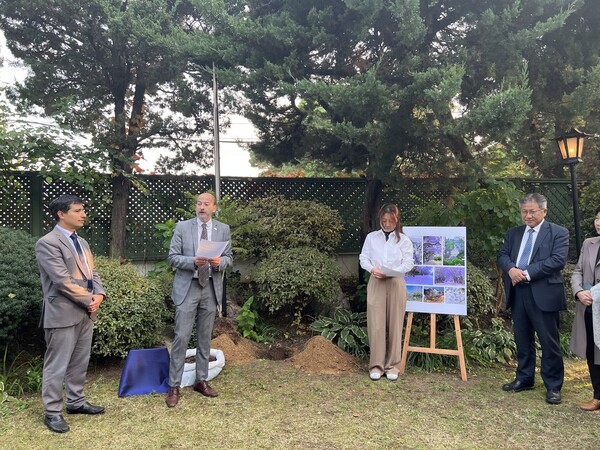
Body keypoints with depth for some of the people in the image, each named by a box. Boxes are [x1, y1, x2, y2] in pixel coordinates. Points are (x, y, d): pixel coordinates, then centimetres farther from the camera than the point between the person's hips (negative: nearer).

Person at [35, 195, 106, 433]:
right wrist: (88, 300, -14)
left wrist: (99, 294, -4)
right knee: (57, 365, 2)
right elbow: (62, 280, -19)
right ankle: (52, 412, 14)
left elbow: (92, 272, 14)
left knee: (80, 363, 16)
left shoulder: (81, 242, 15)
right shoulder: (47, 243, -13)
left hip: (85, 312, 8)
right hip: (63, 313, -8)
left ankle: (76, 402, 30)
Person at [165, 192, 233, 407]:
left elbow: (229, 256, 8)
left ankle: (201, 380, 24)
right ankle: (174, 386, 5)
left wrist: (220, 262, -14)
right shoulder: (182, 227, 0)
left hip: (211, 288, 3)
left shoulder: (223, 229, 6)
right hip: (187, 288, -2)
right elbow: (173, 257, -3)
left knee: (205, 337, 11)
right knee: (181, 337, -4)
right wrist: (193, 261, -20)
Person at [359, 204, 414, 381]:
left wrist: (391, 272, -17)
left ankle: (392, 365, 13)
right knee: (376, 325, -3)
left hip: (396, 283, 0)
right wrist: (372, 269, -14)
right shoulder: (371, 237, 8)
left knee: (395, 325, 3)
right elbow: (363, 258, 7)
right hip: (376, 283, 1)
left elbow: (408, 263, -2)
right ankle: (376, 365, 6)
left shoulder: (404, 240, 4)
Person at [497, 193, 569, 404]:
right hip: (517, 293, 5)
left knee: (549, 342, 2)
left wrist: (527, 273, -18)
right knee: (522, 339, 14)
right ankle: (524, 378, 28)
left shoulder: (558, 233, -1)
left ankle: (553, 386, 14)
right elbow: (502, 255, 8)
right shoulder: (513, 233, 15)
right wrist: (511, 269, -14)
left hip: (544, 293, -5)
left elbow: (558, 260, -13)